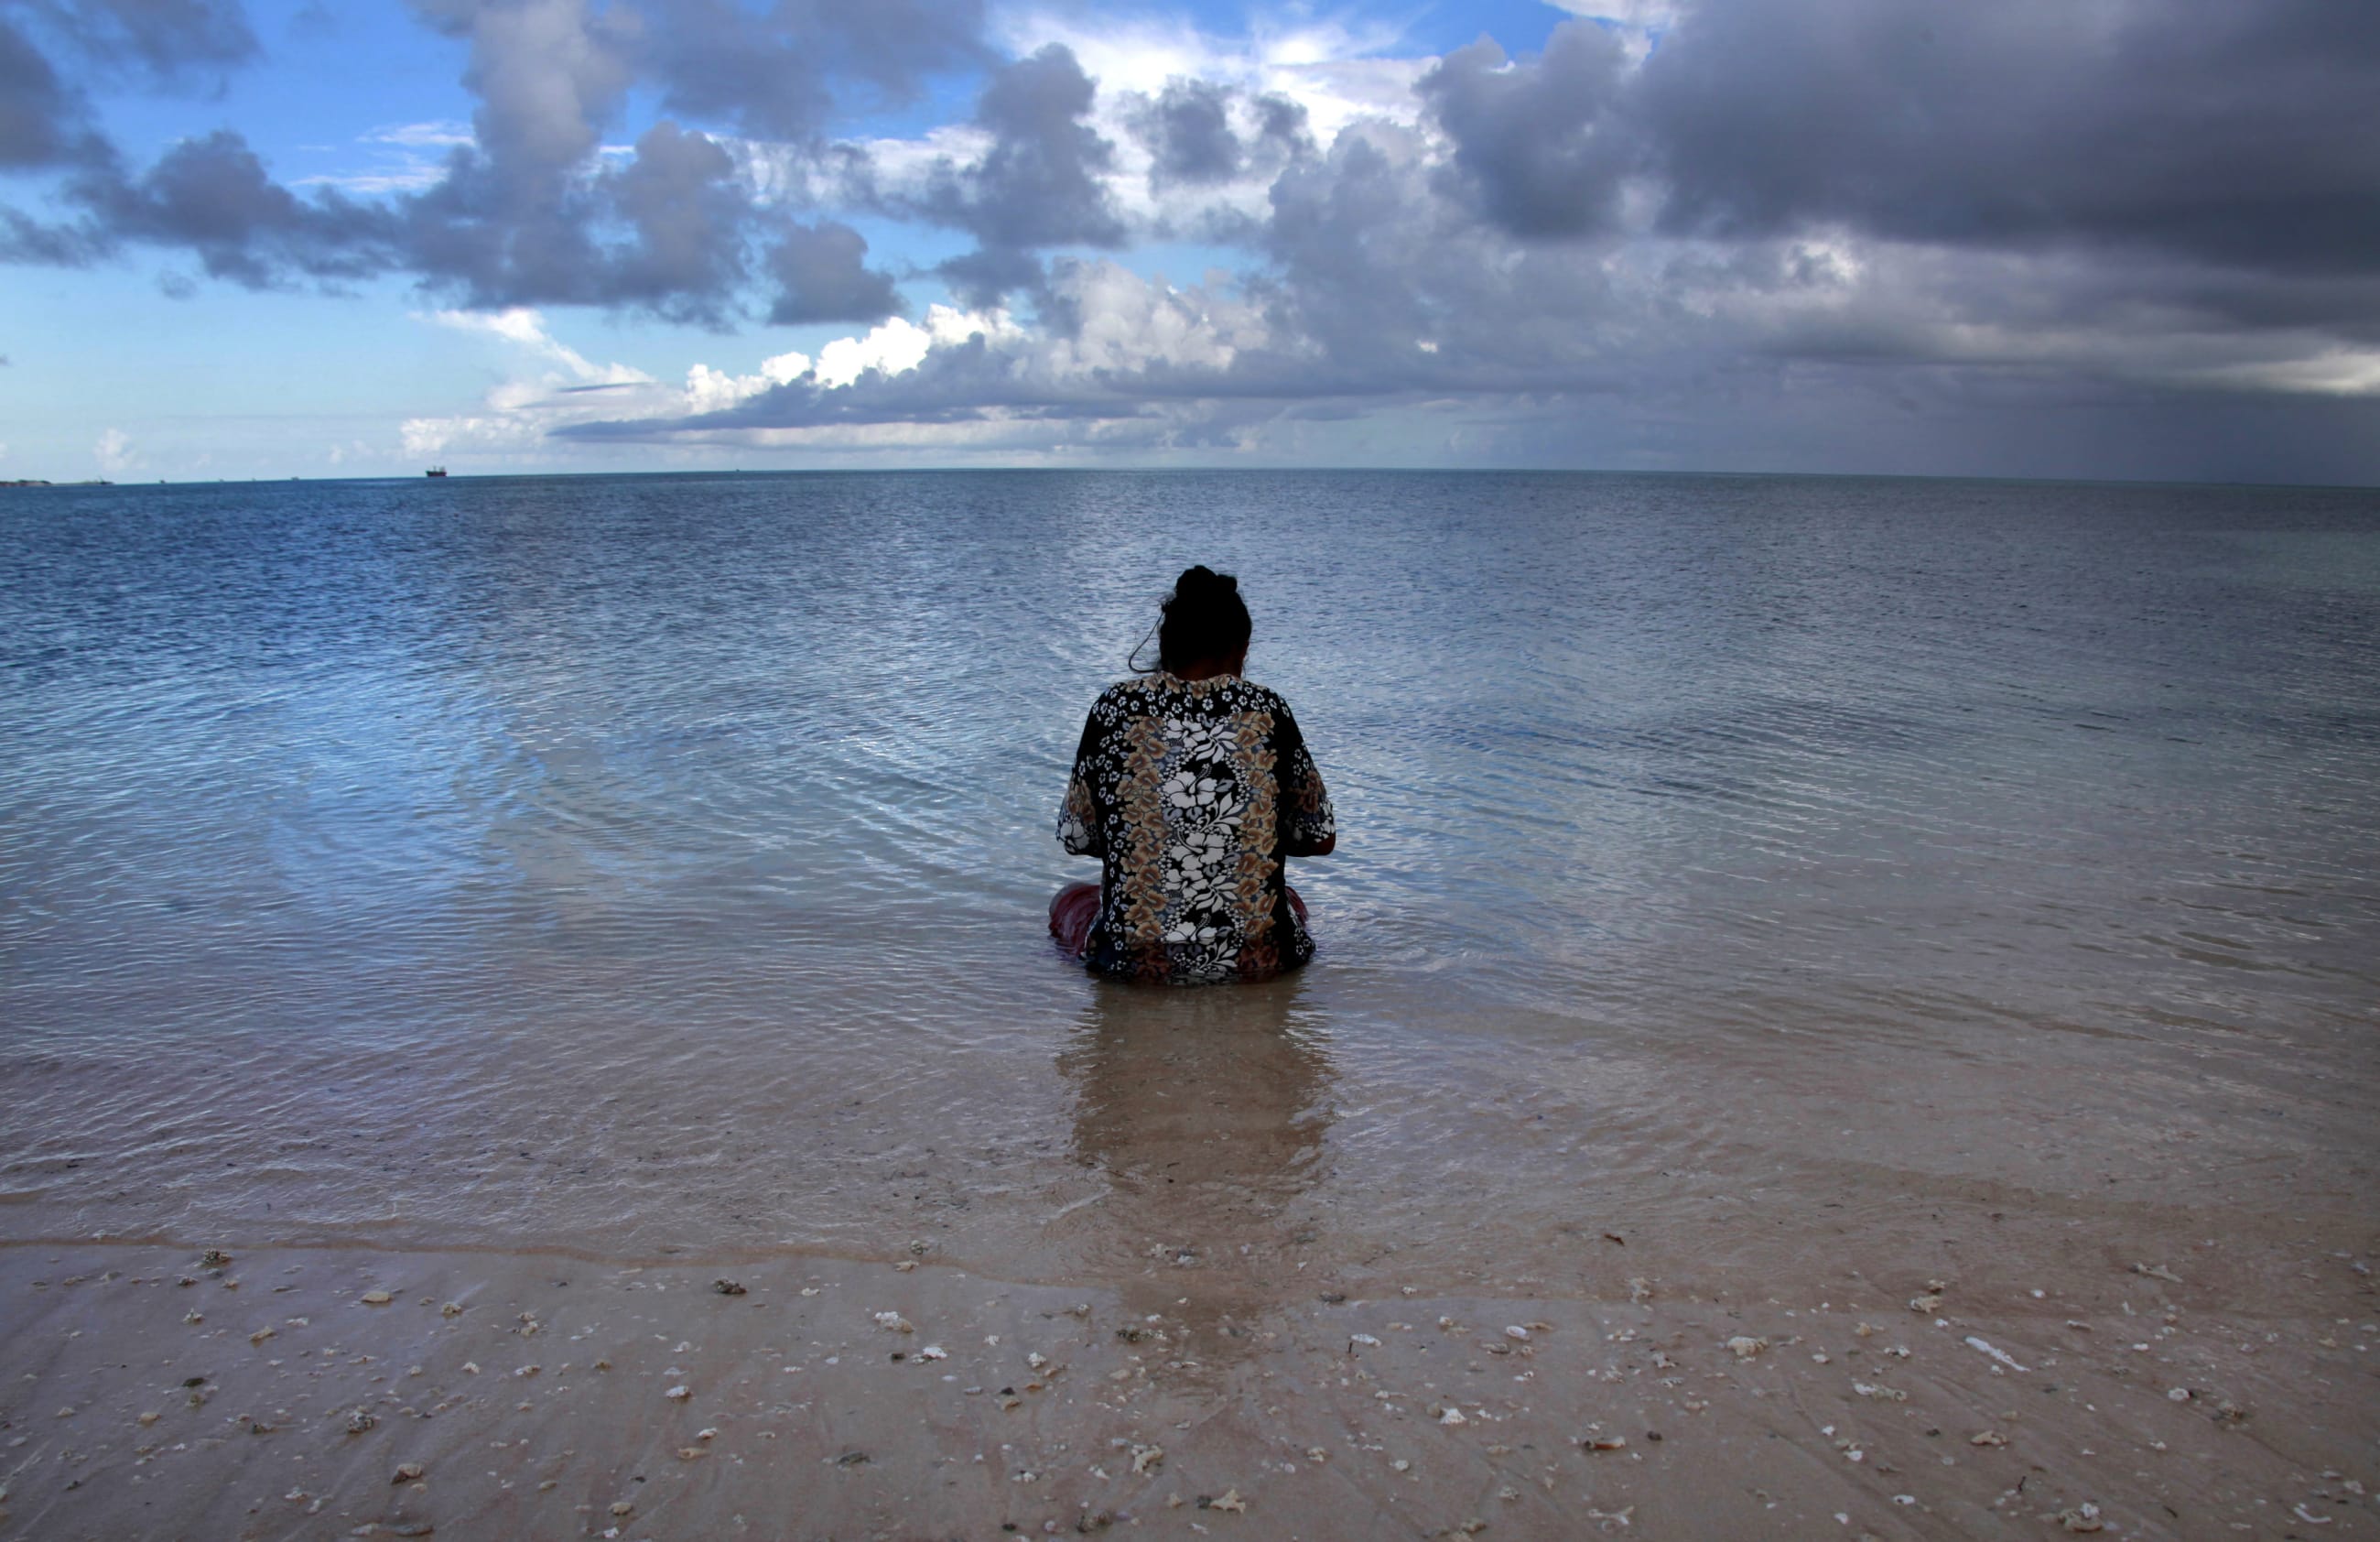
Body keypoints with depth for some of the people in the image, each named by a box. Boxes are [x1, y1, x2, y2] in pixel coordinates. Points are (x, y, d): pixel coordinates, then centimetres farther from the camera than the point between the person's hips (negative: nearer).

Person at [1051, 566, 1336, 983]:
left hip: (1138, 961, -1)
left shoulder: (1114, 709, -5)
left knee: (1070, 898, 33)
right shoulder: (1267, 712, -4)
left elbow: (1076, 839, 4)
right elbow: (1320, 838, 5)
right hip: (1255, 960, 2)